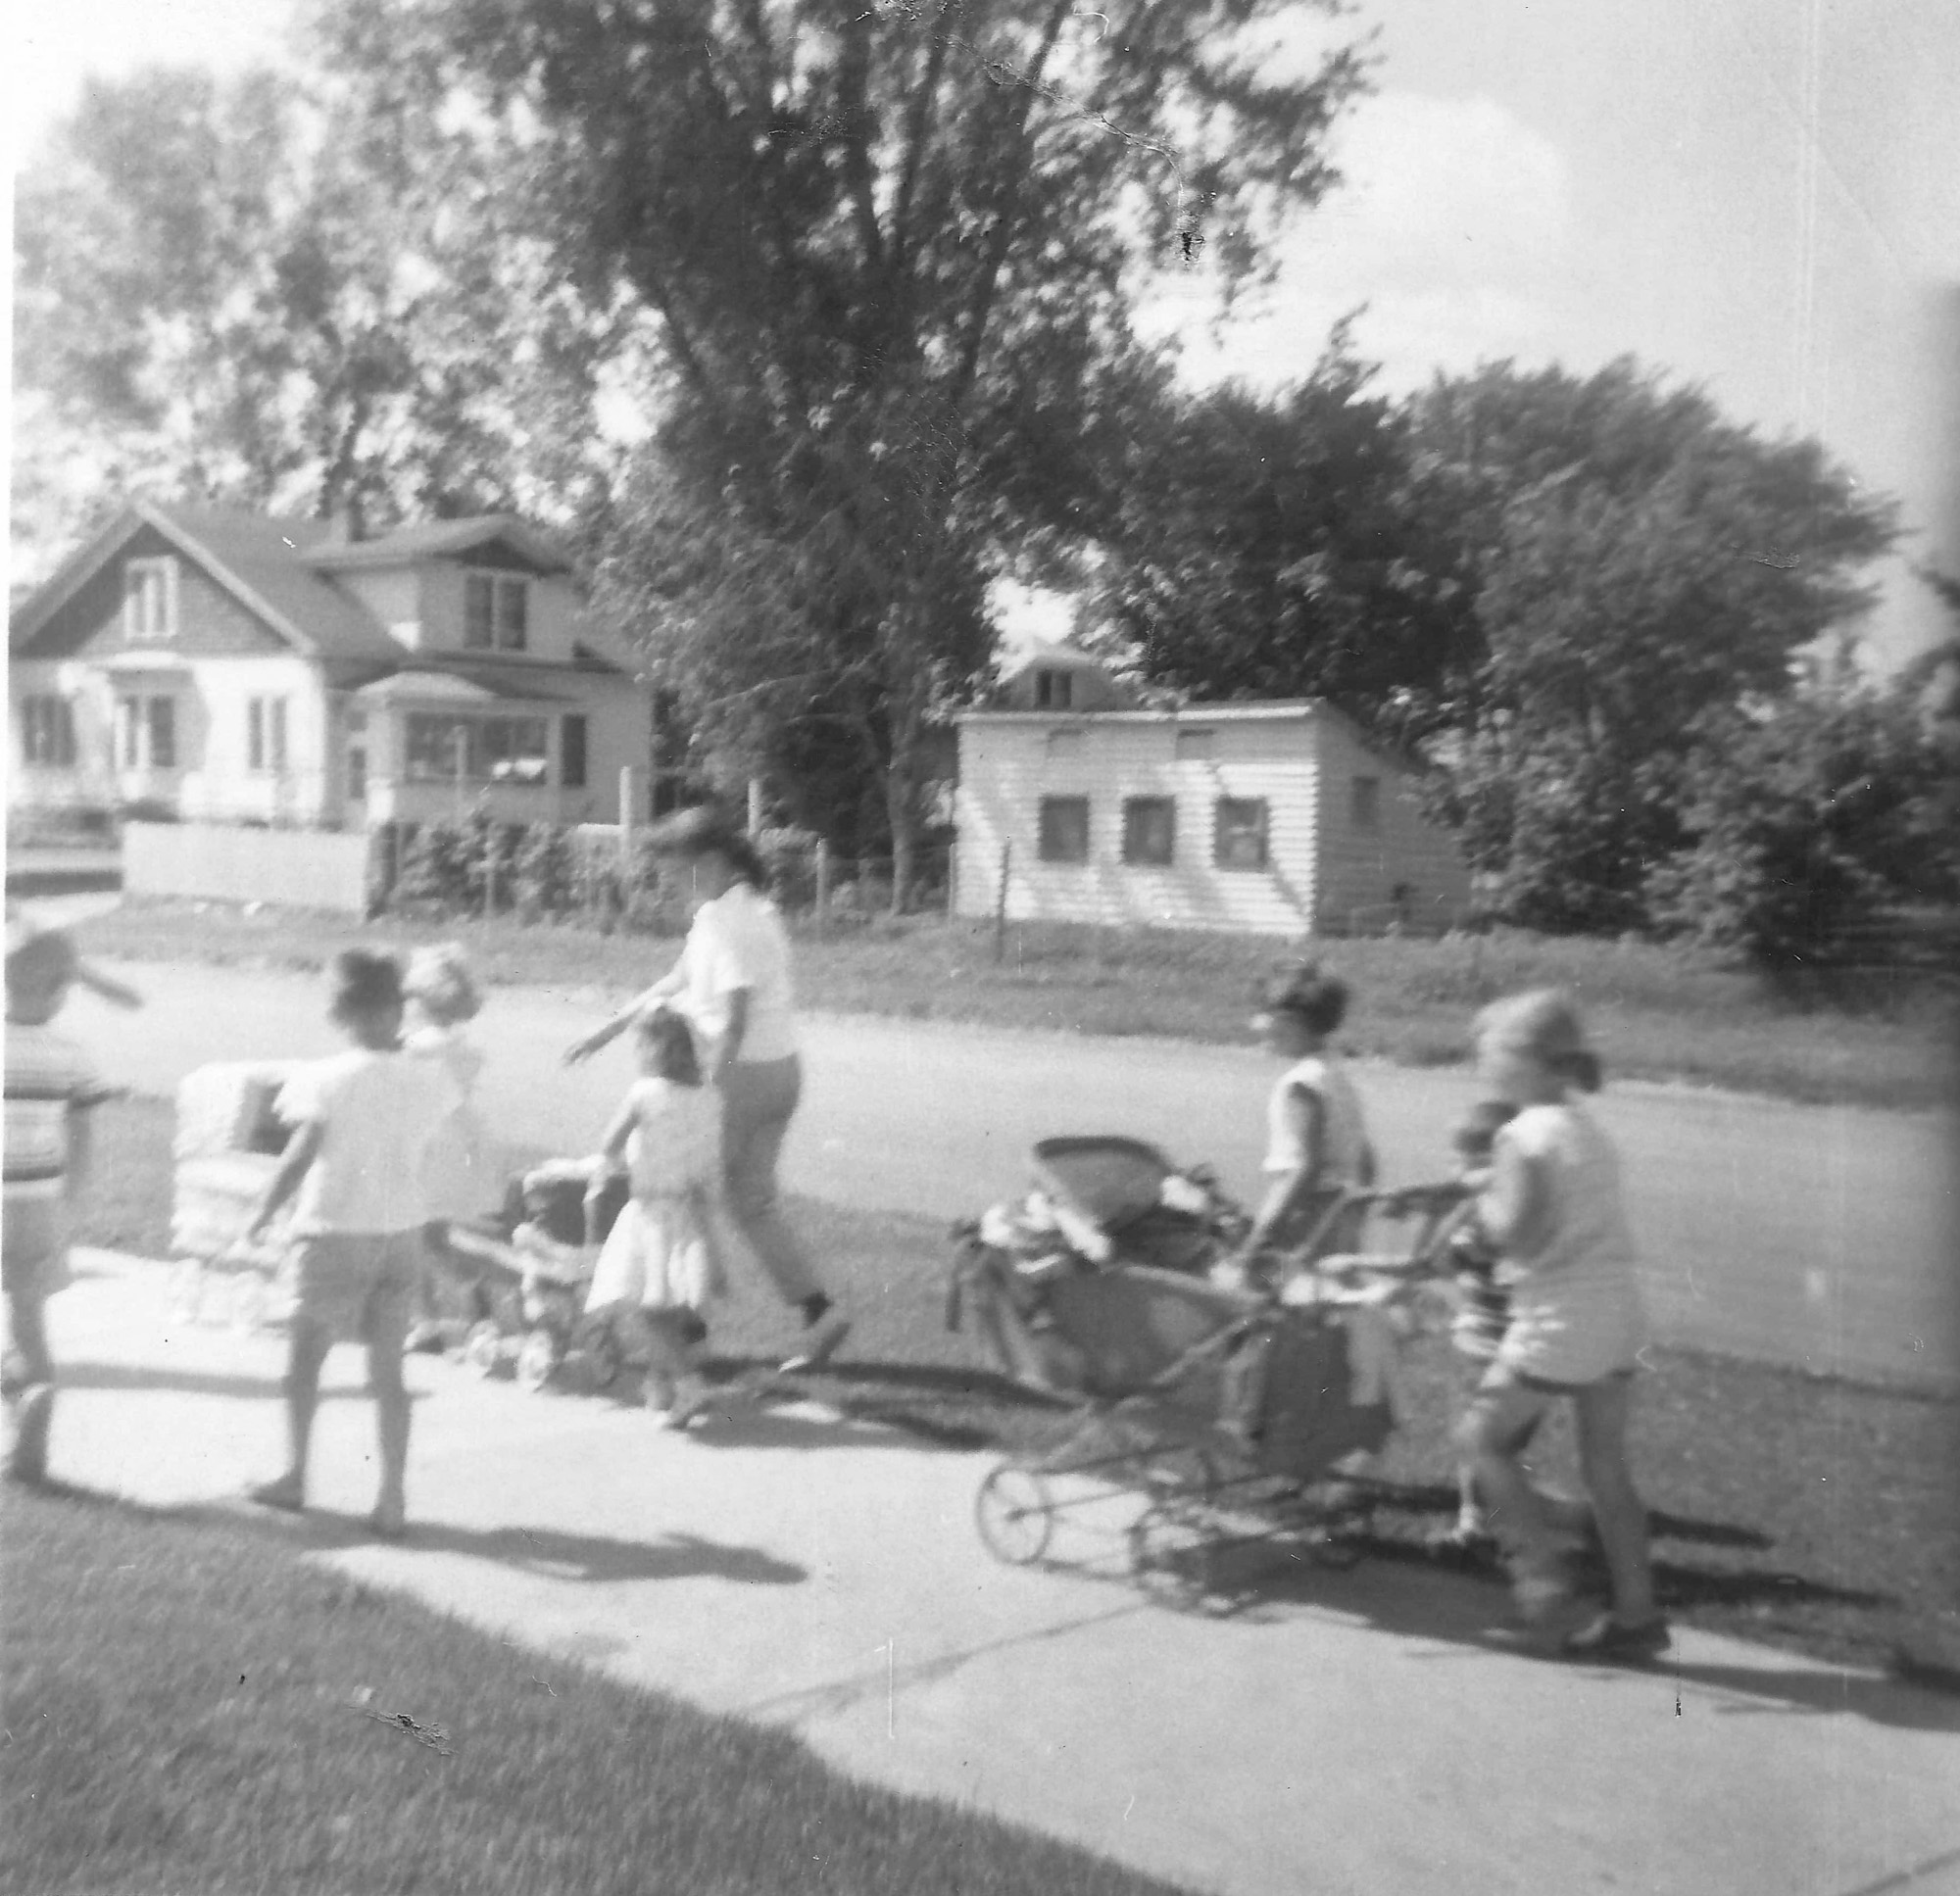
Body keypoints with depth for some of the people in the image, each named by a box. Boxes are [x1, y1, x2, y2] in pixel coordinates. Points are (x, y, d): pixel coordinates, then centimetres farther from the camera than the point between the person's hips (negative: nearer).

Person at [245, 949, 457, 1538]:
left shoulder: (328, 1079, -15)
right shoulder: (429, 1077, -4)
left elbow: (298, 1157, -13)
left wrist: (263, 1213, 0)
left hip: (336, 1232, -3)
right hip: (403, 1231, 3)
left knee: (305, 1356, 17)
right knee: (388, 1369, 10)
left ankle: (294, 1478, 28)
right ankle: (392, 1499, 8)